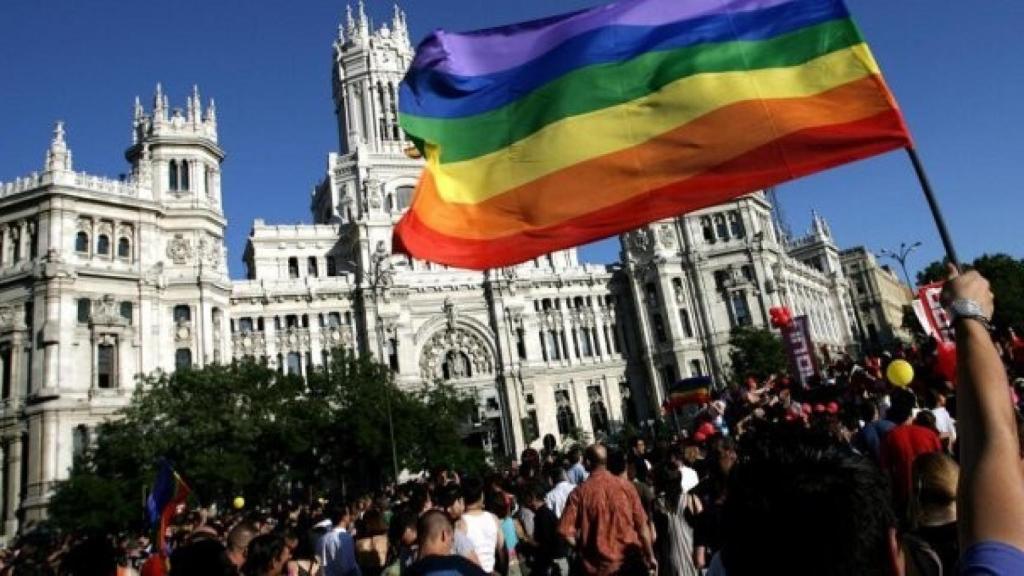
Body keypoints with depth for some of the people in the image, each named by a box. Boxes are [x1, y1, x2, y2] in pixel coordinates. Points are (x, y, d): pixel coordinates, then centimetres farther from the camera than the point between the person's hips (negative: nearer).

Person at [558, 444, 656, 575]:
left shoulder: (579, 493, -12)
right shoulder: (626, 486, -7)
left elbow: (566, 533, -14)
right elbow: (642, 526, -3)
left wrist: (582, 548, 5)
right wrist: (650, 557, 8)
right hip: (629, 563, 2)